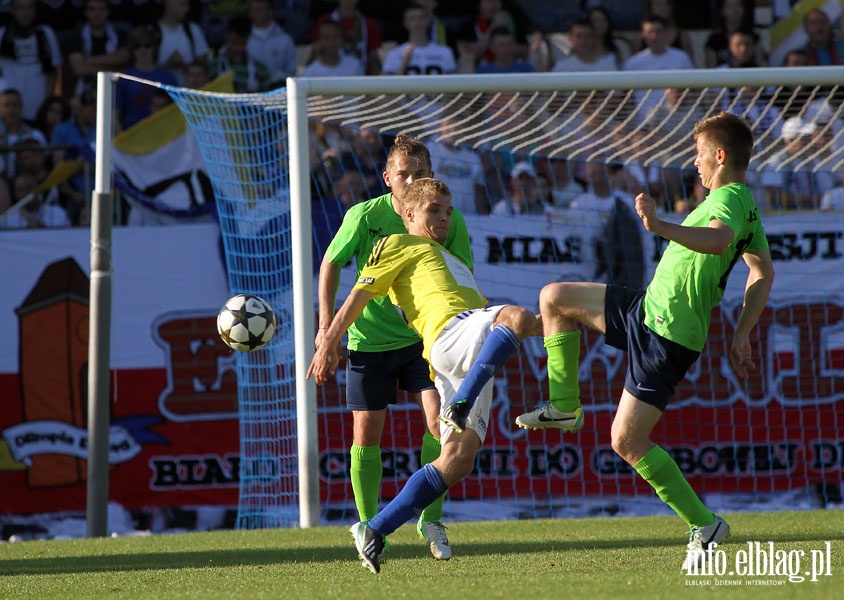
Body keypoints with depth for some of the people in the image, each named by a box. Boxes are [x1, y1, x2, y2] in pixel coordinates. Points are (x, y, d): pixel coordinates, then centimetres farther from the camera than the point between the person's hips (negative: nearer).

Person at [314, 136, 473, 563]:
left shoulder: (449, 220, -11)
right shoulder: (365, 216, -14)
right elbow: (331, 264, 1)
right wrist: (327, 327, -2)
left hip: (426, 336, 1)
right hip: (370, 339, 0)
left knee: (439, 419, -15)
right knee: (366, 434, 3)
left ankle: (430, 518, 0)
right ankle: (368, 527, 18)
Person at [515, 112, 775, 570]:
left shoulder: (728, 199, -20)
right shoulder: (745, 205, 11)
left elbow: (718, 239, -44)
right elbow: (763, 273, 21)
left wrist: (661, 228, -58)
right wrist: (741, 336, 22)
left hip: (666, 336, -10)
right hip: (648, 309, 10)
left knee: (627, 443, -7)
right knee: (554, 298, 15)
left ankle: (704, 525, 1)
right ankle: (565, 407, 20)